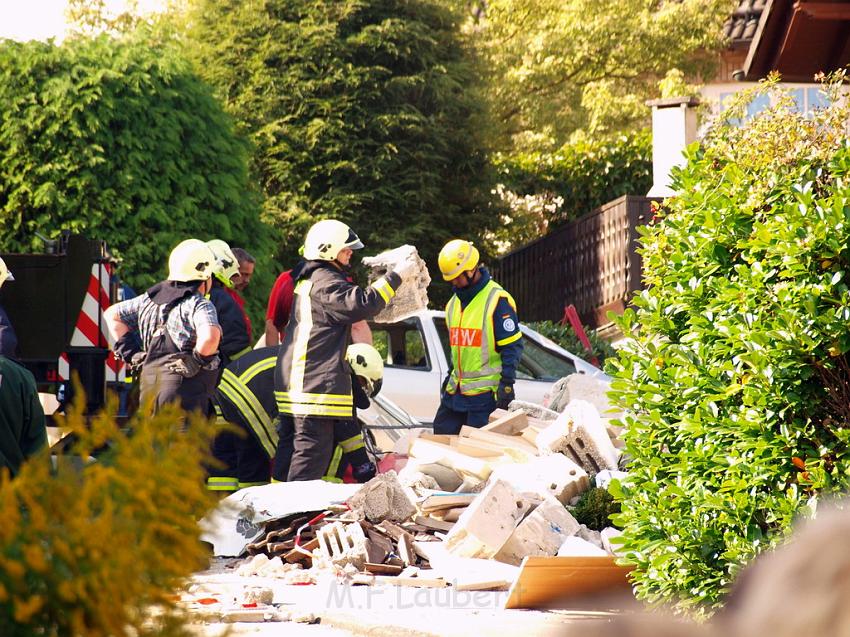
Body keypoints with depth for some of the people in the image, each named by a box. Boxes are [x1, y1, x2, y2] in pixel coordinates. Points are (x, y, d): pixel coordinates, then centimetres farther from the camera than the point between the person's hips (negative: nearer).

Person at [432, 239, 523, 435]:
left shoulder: (497, 300, -12)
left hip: (485, 392, -8)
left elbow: (512, 346, -13)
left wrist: (506, 383, -17)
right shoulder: (454, 302, 14)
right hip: (457, 389, 8)